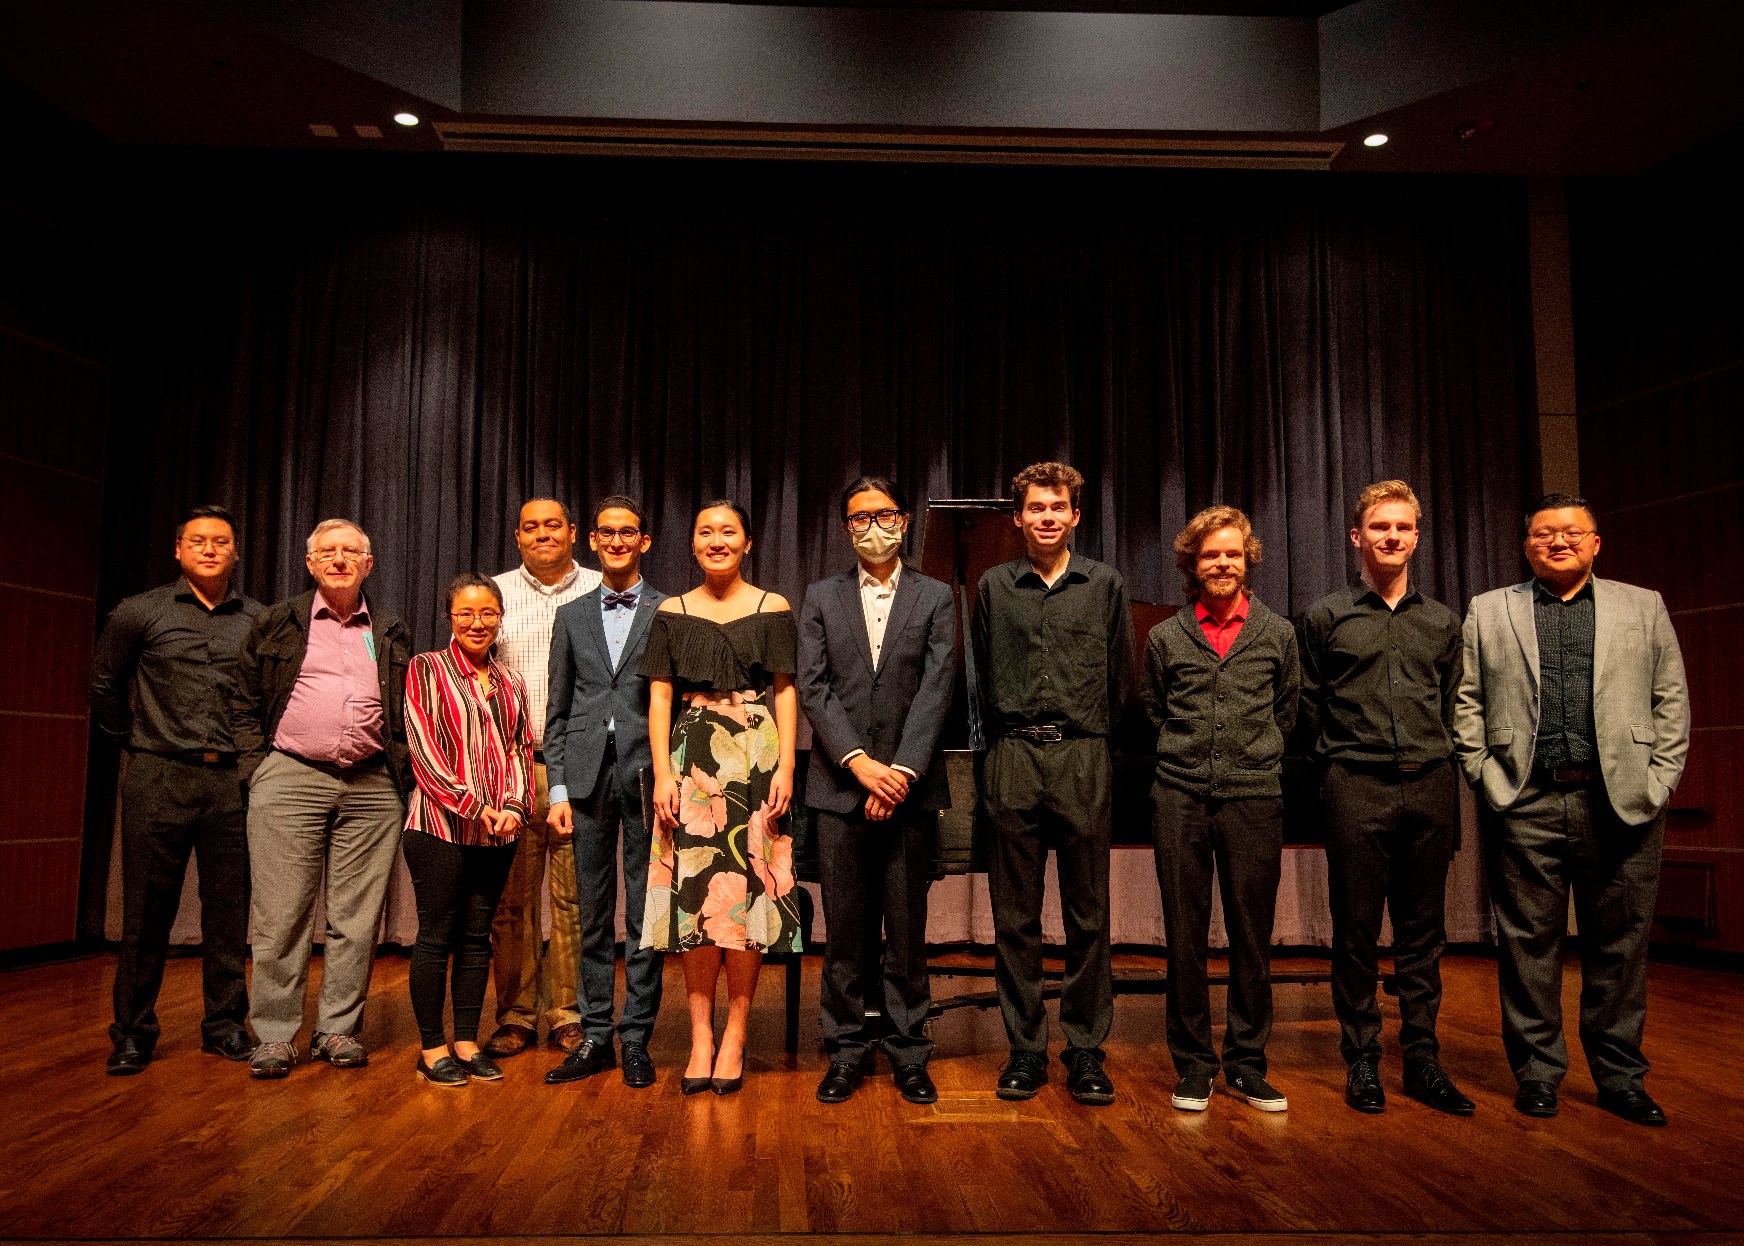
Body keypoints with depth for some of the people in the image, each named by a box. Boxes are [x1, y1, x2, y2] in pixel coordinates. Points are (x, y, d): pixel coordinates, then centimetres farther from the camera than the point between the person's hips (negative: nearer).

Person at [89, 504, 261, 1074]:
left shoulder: (259, 621, 7)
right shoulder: (141, 613, 4)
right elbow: (104, 683, 14)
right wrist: (136, 739, 13)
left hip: (232, 780, 1)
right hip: (159, 779, -1)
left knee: (229, 910, 6)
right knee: (147, 910, 3)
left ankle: (225, 1025, 17)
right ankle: (133, 1032, 16)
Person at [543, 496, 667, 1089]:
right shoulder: (571, 616, 13)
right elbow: (558, 711, 11)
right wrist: (558, 788, 3)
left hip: (647, 773, -2)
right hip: (588, 774, 3)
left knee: (645, 913, 3)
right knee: (593, 913, 8)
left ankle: (637, 1039, 13)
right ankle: (595, 1035, 18)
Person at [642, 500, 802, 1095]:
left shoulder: (772, 609, 7)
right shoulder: (672, 613, 10)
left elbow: (785, 692, 4)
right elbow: (660, 696, 6)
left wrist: (785, 767, -6)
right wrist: (662, 773, -4)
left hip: (755, 760, -1)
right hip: (691, 761, 1)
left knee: (746, 888, -3)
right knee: (694, 893, -1)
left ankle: (734, 1035, 7)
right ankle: (701, 1036, 8)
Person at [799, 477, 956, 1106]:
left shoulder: (935, 598, 7)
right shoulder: (821, 598, 9)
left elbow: (936, 689, -3)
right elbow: (813, 688, 0)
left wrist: (901, 770, -13)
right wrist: (860, 763, -12)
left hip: (909, 785, 0)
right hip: (839, 786, 1)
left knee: (907, 929, 6)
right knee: (845, 930, 6)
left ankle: (908, 1052, 18)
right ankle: (846, 1051, 18)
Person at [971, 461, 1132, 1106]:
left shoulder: (1105, 585, 7)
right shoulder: (994, 587, 8)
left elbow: (1119, 675, 12)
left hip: (1084, 759, 0)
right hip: (1014, 759, 1)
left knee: (1088, 913, 4)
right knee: (1015, 914, 4)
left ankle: (1085, 1049, 15)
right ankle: (1025, 1049, 14)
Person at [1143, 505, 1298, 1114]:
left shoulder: (1278, 633, 9)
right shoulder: (1165, 637, 8)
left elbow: (1286, 713, 17)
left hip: (1254, 798, 0)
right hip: (1181, 798, 0)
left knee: (1252, 936, 5)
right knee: (1185, 935, 4)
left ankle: (1246, 1062, 19)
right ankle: (1193, 1063, 16)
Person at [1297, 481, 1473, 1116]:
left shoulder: (1442, 621, 13)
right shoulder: (1325, 616, 4)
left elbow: (1453, 708, 17)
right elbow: (1307, 707, 8)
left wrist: (1432, 756, 10)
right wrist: (1341, 754, 6)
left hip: (1429, 786, 3)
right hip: (1357, 787, -3)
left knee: (1423, 932, 9)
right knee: (1356, 930, 2)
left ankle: (1423, 1062, 18)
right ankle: (1361, 1060, 13)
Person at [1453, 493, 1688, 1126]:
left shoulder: (1643, 607, 13)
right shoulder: (1488, 611, 10)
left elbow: (1671, 700, 10)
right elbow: (1465, 703, 7)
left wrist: (1658, 781, 1)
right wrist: (1486, 778, -2)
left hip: (1623, 803, 1)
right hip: (1525, 803, -1)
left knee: (1620, 944, 7)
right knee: (1529, 943, 4)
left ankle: (1620, 1076, 21)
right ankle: (1537, 1071, 16)